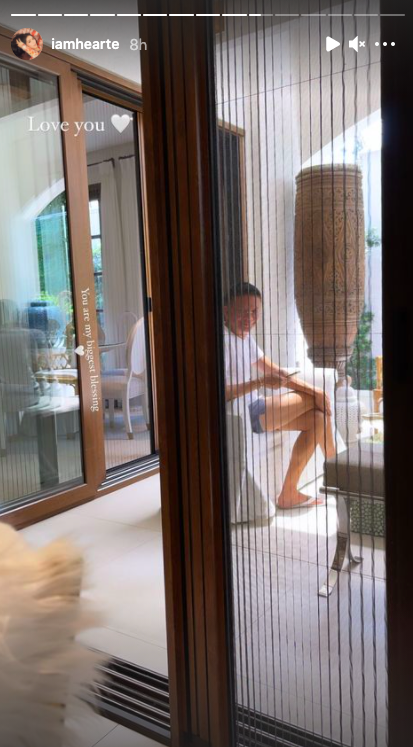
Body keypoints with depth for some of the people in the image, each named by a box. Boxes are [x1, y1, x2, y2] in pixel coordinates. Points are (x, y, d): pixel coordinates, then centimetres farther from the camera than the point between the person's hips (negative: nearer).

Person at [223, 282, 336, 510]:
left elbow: (277, 372, 13)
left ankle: (289, 493, 2)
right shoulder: (223, 340, -17)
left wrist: (314, 390, 1)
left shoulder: (245, 337, 13)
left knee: (318, 418, -2)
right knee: (316, 402, -8)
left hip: (254, 409, 9)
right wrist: (261, 382, -27)